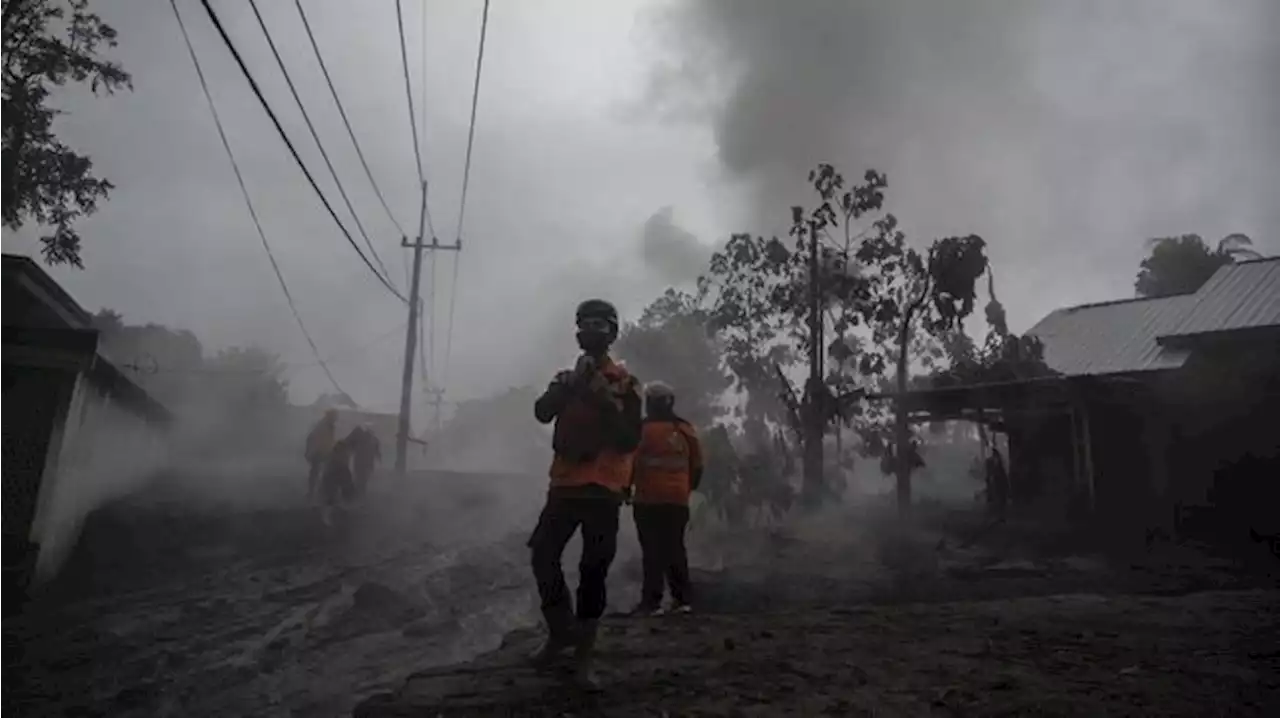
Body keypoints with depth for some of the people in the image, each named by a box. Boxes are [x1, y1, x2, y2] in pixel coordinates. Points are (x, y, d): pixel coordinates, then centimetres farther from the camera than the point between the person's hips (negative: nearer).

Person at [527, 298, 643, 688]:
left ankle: (584, 656, 10)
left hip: (603, 489, -4)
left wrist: (607, 403, -20)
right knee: (543, 556, -1)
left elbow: (631, 440, -9)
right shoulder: (568, 378, 13)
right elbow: (542, 413, -5)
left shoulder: (624, 382, -1)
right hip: (565, 484, 4)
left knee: (593, 571, 0)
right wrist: (569, 385, -19)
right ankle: (560, 632, 21)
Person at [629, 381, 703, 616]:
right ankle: (682, 599, 13)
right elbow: (697, 466, 13)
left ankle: (651, 601, -5)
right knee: (675, 549, 13)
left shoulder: (643, 430, -9)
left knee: (653, 551, -4)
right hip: (678, 501, 5)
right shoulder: (687, 430, 8)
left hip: (649, 500, -5)